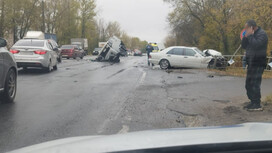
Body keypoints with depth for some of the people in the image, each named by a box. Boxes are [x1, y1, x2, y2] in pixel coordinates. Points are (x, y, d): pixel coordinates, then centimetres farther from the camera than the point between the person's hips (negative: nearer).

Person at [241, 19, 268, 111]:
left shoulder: (262, 34, -11)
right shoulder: (251, 35, 16)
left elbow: (256, 45, -27)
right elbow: (244, 46, 13)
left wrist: (250, 35, -18)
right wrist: (246, 36, -2)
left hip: (258, 63, -10)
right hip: (251, 63, 10)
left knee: (255, 84, -13)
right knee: (249, 84, 12)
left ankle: (257, 105, -10)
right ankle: (253, 102, 20)